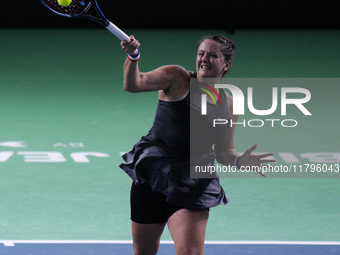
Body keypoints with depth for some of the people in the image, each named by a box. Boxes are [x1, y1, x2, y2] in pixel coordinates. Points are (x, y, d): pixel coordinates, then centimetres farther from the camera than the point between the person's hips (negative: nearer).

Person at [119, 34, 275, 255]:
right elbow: (133, 84, -16)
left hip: (191, 185, 1)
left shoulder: (229, 106, 6)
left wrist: (239, 161, -10)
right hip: (152, 172, -1)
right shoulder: (177, 79, -3)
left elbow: (223, 153, 12)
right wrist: (133, 57, -35)